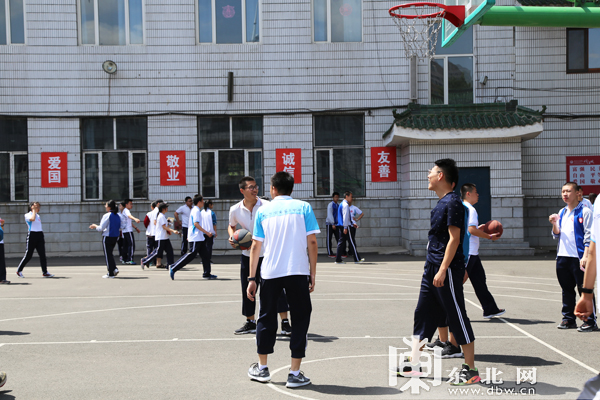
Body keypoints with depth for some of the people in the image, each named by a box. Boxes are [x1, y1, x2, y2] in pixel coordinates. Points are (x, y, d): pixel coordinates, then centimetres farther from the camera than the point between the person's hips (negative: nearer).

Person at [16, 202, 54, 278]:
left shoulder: (38, 215, 19)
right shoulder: (27, 215, -3)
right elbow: (32, 219, -25)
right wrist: (34, 210, -13)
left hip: (40, 235, 6)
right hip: (32, 235, -6)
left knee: (42, 255, -2)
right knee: (28, 255, -2)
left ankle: (45, 272, -1)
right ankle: (19, 271, 14)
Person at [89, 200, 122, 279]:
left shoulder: (107, 216, -15)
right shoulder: (118, 216, 5)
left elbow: (101, 228, -14)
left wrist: (95, 226, 7)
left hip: (107, 237, -7)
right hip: (115, 237, 7)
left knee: (107, 255, 3)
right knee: (110, 254, 21)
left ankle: (110, 274, 5)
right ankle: (114, 268, 6)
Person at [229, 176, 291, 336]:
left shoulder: (266, 206, -12)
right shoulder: (235, 210, -3)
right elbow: (231, 226, 18)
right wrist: (232, 236, -3)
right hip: (248, 254, 3)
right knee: (248, 289, 8)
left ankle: (285, 323, -2)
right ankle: (250, 323, 26)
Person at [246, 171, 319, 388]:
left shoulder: (263, 210, 8)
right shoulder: (304, 207, 4)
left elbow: (256, 246, 6)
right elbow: (312, 242, -2)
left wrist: (252, 278, 10)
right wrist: (313, 274, 5)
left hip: (270, 272, 2)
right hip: (298, 272, -1)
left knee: (267, 318, 17)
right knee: (301, 318, 9)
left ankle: (262, 368, 29)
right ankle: (294, 374, 5)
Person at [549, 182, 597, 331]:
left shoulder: (585, 211, -4)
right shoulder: (562, 212, 16)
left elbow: (589, 235, -9)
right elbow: (556, 235, 19)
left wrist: (585, 256, -16)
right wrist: (554, 224, -1)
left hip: (578, 257, -7)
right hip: (562, 257, 7)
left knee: (585, 290, -3)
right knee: (567, 289, 12)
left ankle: (590, 321, 2)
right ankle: (568, 318, 20)